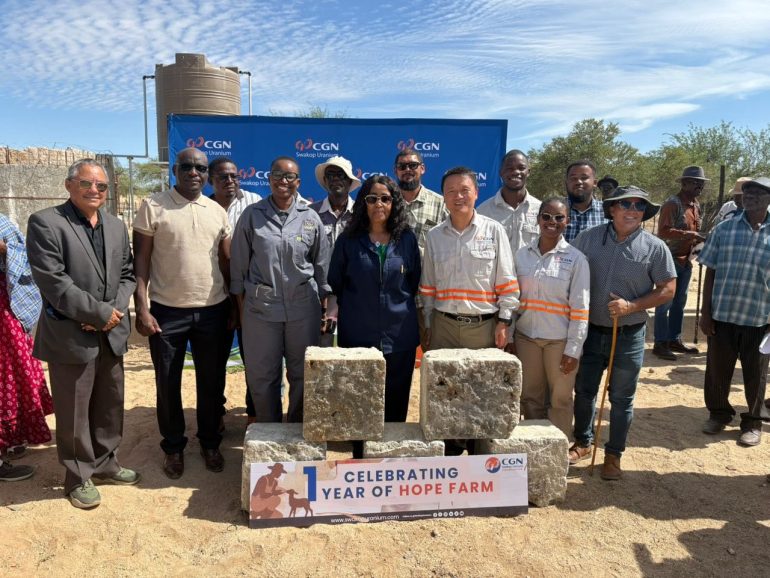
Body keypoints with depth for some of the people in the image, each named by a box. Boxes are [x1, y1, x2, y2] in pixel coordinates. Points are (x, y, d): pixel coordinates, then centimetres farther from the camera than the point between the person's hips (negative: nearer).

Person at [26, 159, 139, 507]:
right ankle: (79, 476, 25)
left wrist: (114, 312, -7)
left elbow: (127, 275, 10)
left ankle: (104, 464, 35)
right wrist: (100, 312, -17)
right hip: (70, 336, -6)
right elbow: (52, 281, -17)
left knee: (111, 405, 16)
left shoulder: (116, 226, 11)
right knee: (74, 412, 7)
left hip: (111, 334, 6)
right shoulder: (45, 223, -9)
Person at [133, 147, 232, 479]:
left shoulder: (218, 211, 7)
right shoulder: (153, 206, -3)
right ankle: (173, 447, 29)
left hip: (213, 310, 3)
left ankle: (210, 442, 30)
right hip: (167, 311, -2)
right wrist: (141, 309, -10)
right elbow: (140, 260, -4)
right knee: (168, 384, 10)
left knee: (212, 382, 12)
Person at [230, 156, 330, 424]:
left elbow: (322, 264, 9)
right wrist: (241, 307, 2)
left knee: (303, 373, 8)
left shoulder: (310, 218, 4)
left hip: (303, 306, 1)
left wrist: (324, 305, 6)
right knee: (262, 374, 7)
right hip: (260, 307, 0)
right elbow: (239, 264, 5)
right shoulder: (252, 215, 2)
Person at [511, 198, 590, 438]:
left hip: (560, 339, -3)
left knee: (560, 399, 9)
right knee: (529, 396, 13)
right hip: (526, 336, 3)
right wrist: (509, 337, 6)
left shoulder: (576, 259, -6)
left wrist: (573, 349, -10)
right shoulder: (522, 255, 4)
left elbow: (580, 308, -7)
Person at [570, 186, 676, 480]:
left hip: (628, 335, -1)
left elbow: (667, 289, -3)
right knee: (584, 391, 15)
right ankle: (582, 443, 36)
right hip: (590, 331, 2)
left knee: (621, 399, 11)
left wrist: (631, 306, -18)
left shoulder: (655, 247, -6)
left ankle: (614, 454, 29)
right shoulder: (588, 238, -3)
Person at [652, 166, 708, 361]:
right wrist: (690, 235, -28)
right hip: (670, 259, -9)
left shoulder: (696, 205, 13)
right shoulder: (672, 203, -15)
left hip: (685, 260, 9)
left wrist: (702, 238, 4)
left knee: (679, 302, 14)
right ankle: (660, 344, 4)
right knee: (665, 302, -3)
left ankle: (674, 340, 25)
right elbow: (663, 231, -24)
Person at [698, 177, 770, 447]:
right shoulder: (723, 229, 0)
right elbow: (710, 273, 2)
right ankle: (719, 412, 33)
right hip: (722, 314, 1)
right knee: (717, 369, 11)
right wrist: (705, 312, -1)